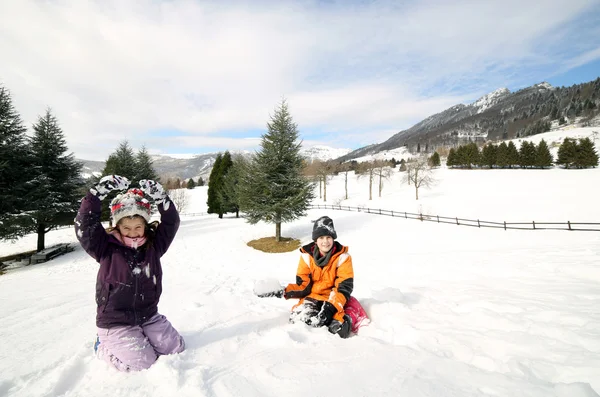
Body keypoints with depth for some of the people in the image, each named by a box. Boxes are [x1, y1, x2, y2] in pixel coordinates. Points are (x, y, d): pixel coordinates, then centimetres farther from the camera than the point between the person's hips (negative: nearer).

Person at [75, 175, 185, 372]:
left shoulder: (154, 245, -5)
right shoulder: (106, 248, -11)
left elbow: (171, 222, -15)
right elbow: (84, 224, -23)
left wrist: (160, 196, -29)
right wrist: (99, 190, -32)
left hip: (149, 316, 4)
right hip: (116, 322, -3)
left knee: (176, 348, 3)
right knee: (142, 364, -10)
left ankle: (138, 340, 28)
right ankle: (104, 345, 17)